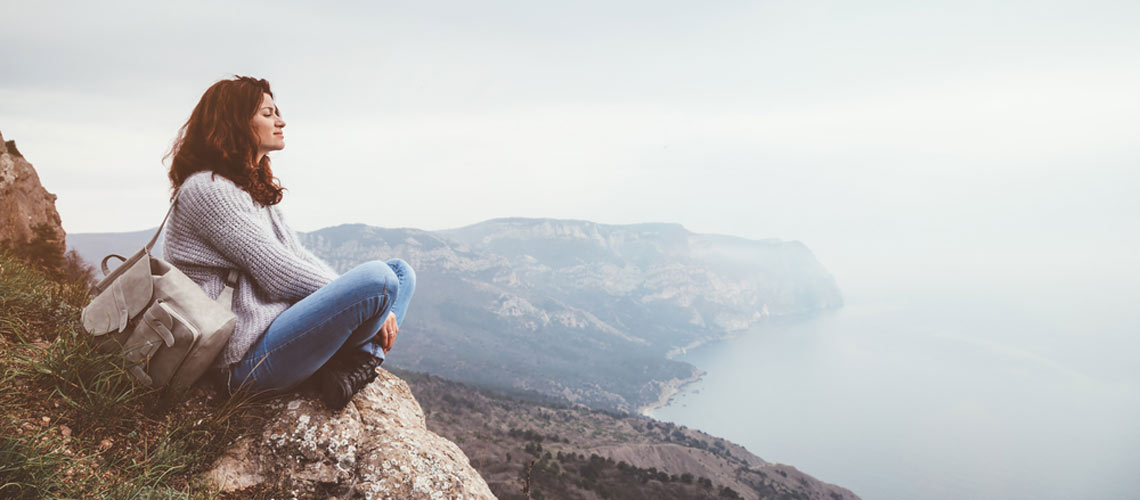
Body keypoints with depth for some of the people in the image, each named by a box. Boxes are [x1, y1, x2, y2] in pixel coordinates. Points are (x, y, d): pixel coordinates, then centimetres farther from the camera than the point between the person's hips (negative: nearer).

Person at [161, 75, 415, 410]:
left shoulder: (255, 188, 20)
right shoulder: (207, 189, -10)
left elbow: (300, 257, 13)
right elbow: (280, 275, -16)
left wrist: (373, 305, -1)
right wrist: (366, 296, -10)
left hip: (279, 324, 10)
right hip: (250, 360, -10)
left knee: (401, 272, 10)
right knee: (378, 278, -29)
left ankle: (359, 360, -12)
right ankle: (351, 361, -2)